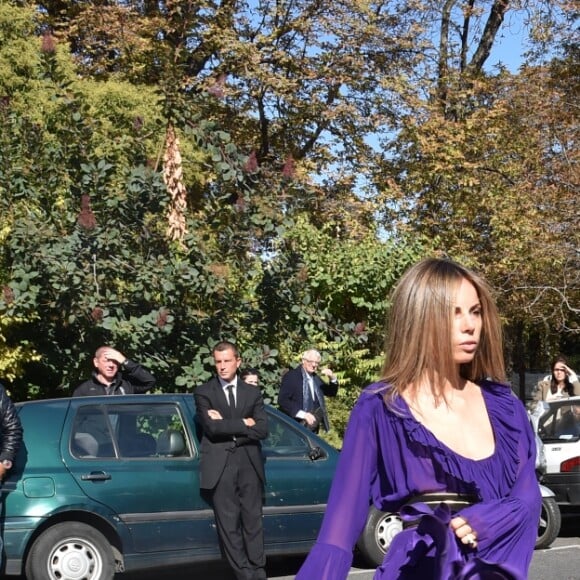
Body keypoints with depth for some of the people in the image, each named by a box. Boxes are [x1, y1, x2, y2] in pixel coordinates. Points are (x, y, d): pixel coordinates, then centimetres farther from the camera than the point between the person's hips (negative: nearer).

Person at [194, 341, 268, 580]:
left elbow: (262, 430, -1)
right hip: (220, 466, -2)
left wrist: (227, 427, -8)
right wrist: (243, 424, -3)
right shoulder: (204, 392, 4)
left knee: (253, 522, 3)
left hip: (249, 464, 2)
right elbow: (212, 428, -11)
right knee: (228, 524, -1)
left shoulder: (252, 393, 12)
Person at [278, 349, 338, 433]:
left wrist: (332, 378, -1)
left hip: (313, 428, 7)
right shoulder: (291, 376, -8)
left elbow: (331, 393, 19)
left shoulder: (315, 378, 13)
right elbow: (282, 400, -18)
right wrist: (303, 414, -27)